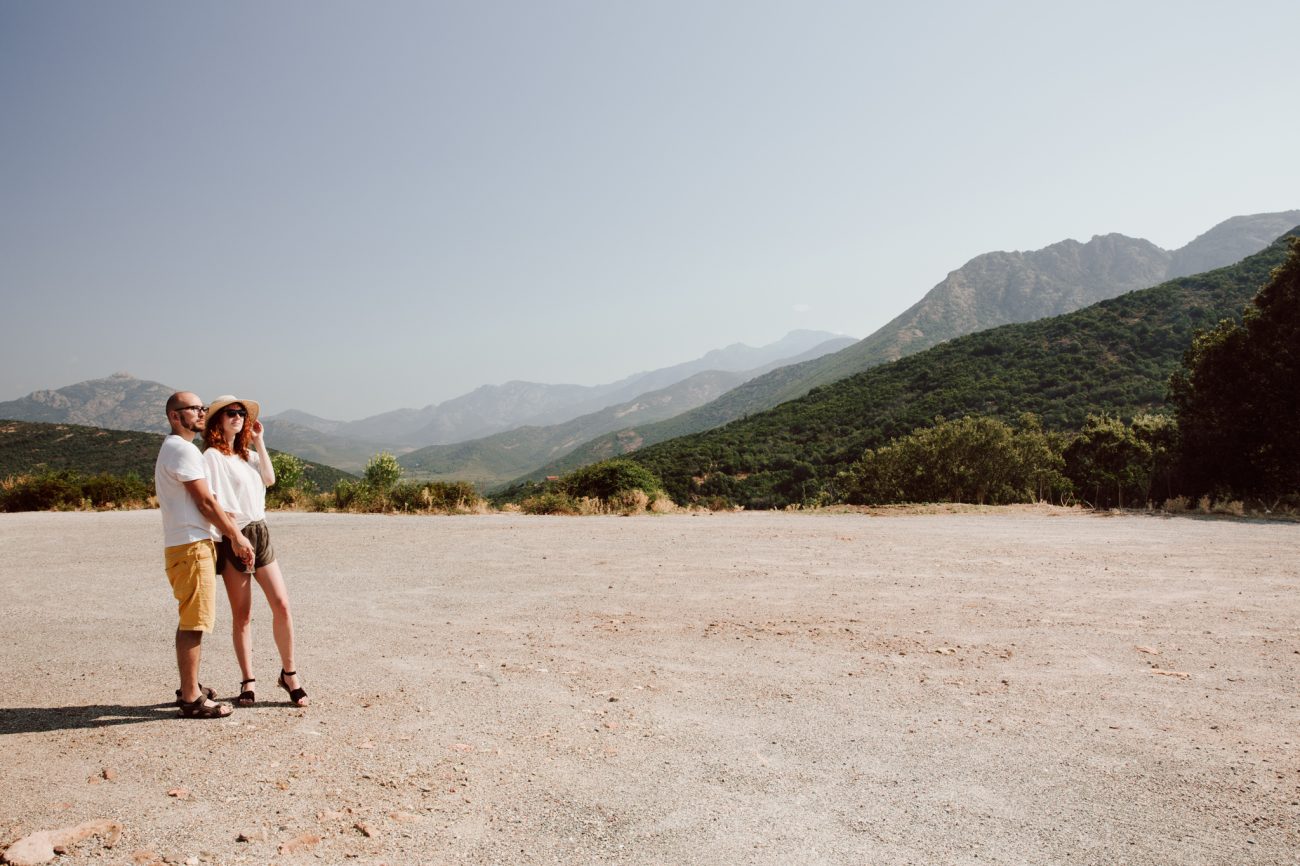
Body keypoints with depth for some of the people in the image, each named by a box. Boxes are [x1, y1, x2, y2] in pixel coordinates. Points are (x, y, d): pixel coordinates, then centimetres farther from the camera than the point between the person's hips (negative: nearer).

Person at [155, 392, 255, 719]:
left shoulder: (171, 449, 22)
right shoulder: (182, 449, -12)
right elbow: (205, 502, -14)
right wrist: (237, 537, -8)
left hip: (186, 545, 11)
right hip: (191, 545, -11)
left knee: (191, 621, 17)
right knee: (193, 622, -7)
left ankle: (190, 688, 27)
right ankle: (191, 699, -3)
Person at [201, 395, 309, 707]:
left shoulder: (247, 453, 18)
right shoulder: (213, 456, -6)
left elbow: (269, 479, 5)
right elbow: (216, 504, -12)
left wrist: (259, 442, 6)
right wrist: (237, 537, -18)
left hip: (260, 532, 6)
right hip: (234, 538, -6)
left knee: (282, 604, 0)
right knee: (242, 614, 2)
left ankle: (289, 673, 12)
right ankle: (248, 682, 13)